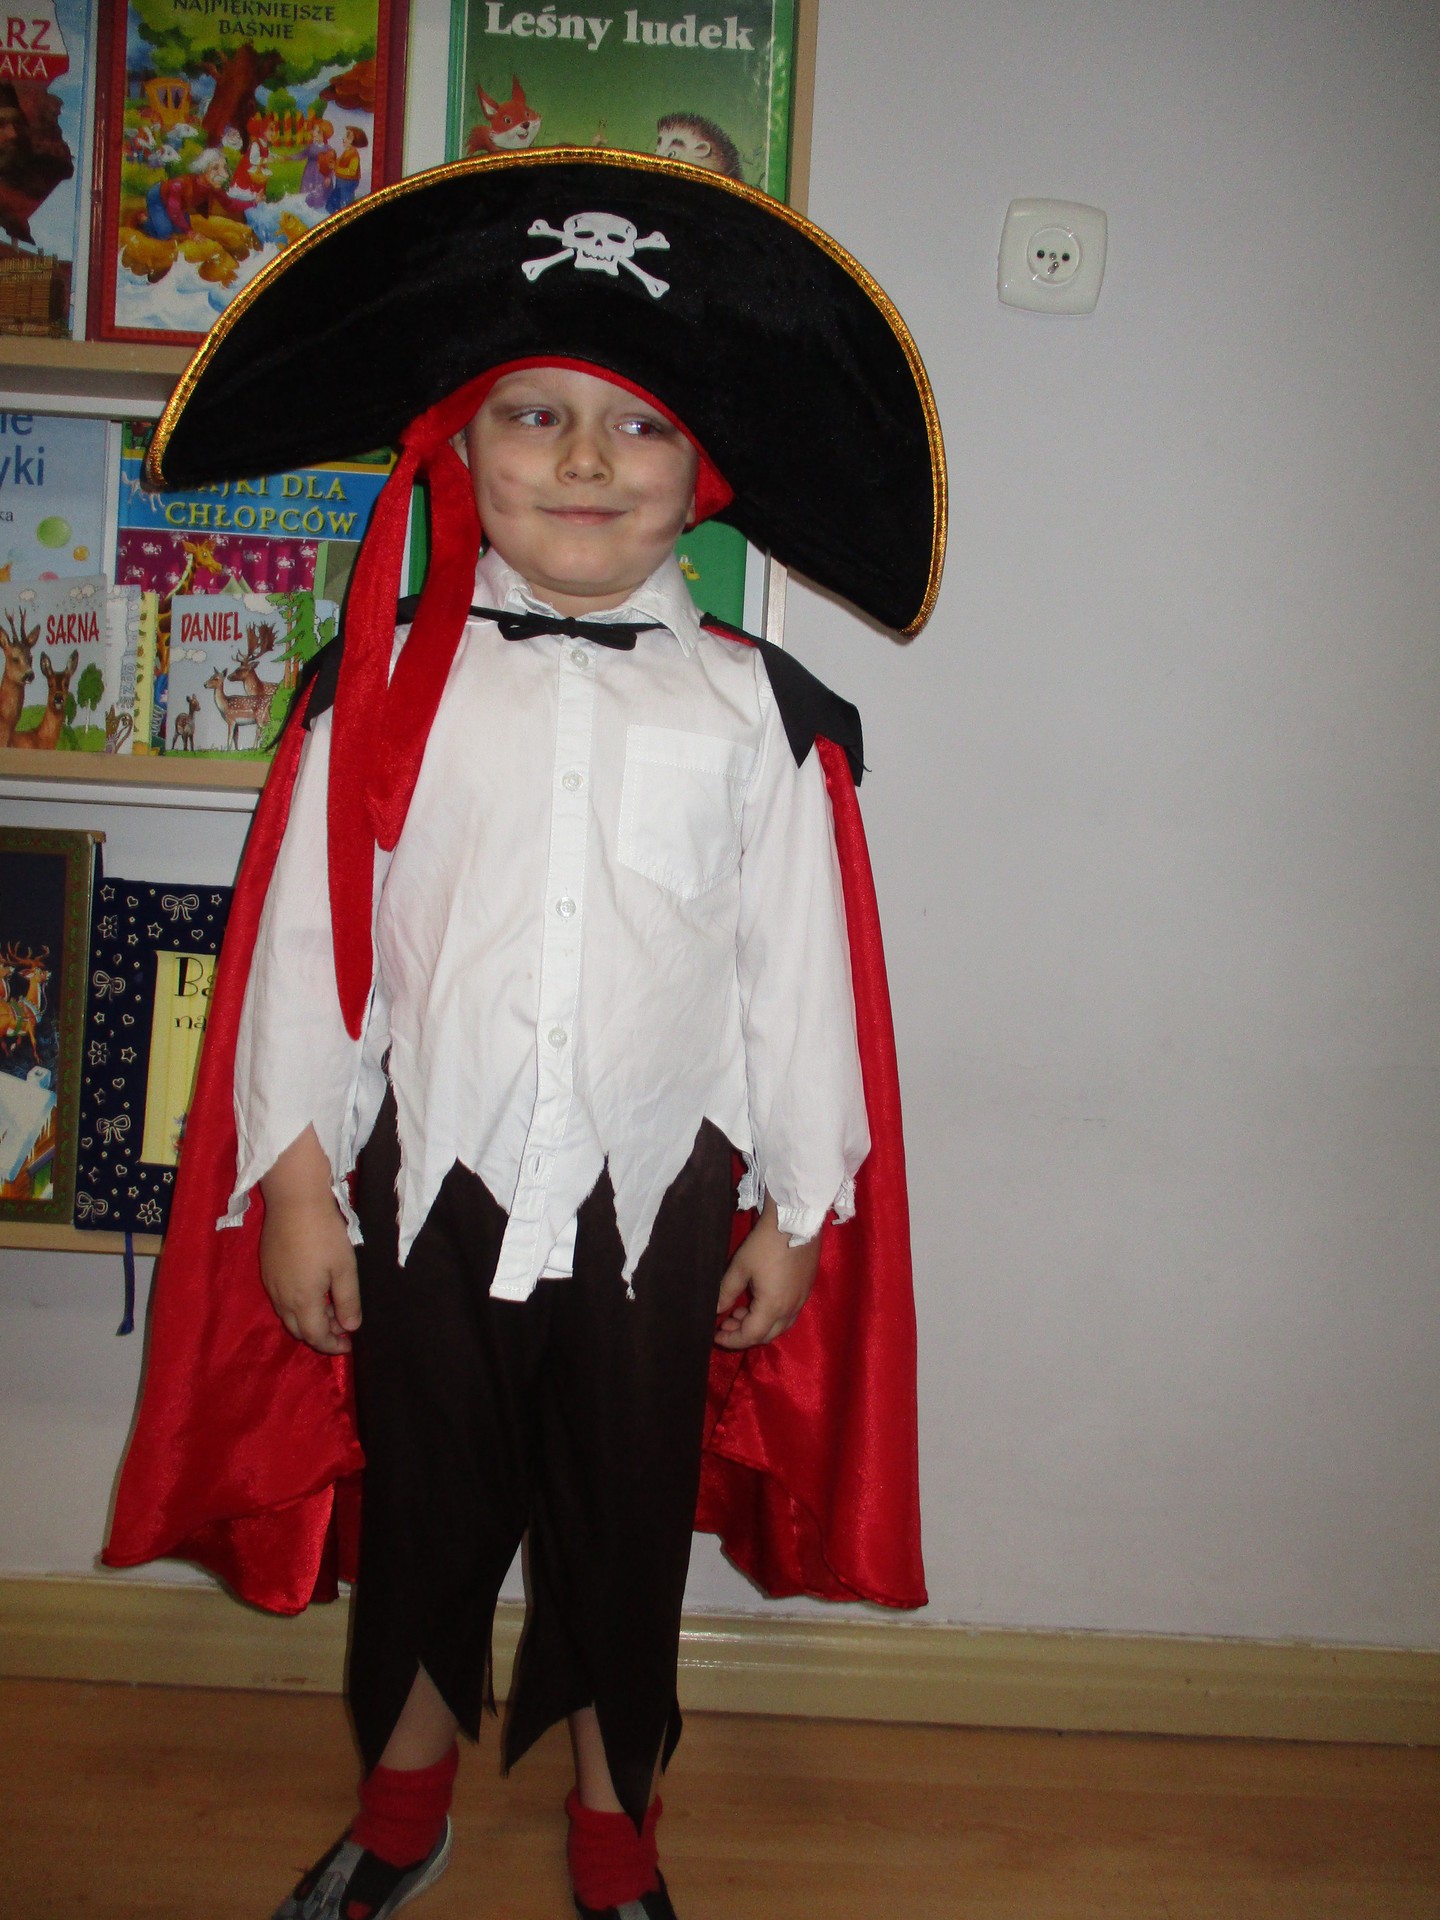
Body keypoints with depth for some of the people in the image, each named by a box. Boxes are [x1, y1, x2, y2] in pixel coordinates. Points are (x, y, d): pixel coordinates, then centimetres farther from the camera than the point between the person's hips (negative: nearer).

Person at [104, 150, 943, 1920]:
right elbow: (302, 940, -1)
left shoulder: (755, 711, -2)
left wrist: (797, 1205, 2)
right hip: (430, 1175, 1)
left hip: (657, 1193, 0)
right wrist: (295, 1174, -2)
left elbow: (799, 972, 1)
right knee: (420, 1497, 19)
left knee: (627, 1517, 17)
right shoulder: (384, 684, -2)